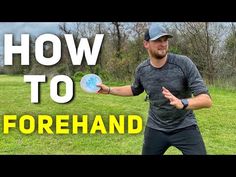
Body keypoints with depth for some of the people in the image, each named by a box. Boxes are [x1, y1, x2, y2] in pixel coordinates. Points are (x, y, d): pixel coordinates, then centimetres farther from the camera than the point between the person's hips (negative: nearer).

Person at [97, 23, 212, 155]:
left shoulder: (184, 63, -17)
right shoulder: (141, 70, -5)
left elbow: (206, 100, -23)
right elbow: (135, 90, 19)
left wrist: (182, 103, -42)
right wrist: (109, 90, 11)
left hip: (185, 127, -2)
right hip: (155, 129, 3)